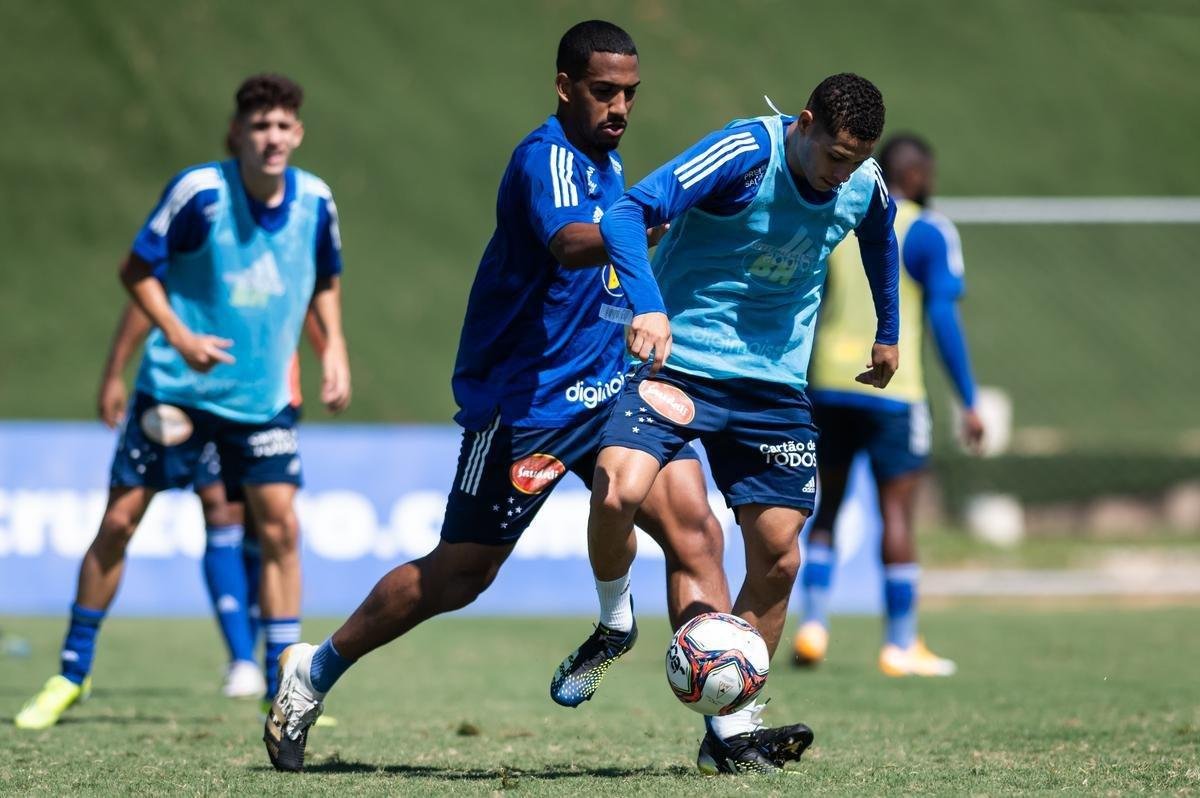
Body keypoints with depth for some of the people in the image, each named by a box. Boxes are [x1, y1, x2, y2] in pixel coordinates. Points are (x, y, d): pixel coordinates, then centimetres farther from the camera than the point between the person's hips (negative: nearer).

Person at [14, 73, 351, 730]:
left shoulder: (314, 200, -4)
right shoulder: (198, 191, -16)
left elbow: (326, 279, 14)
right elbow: (137, 270, -9)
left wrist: (334, 345, 0)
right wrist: (180, 336, -23)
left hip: (262, 394, 3)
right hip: (174, 386, -3)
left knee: (279, 526, -5)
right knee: (119, 520, -1)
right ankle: (73, 671, 12)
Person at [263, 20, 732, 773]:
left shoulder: (607, 163, 13)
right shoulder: (545, 158, -16)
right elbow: (566, 244, -40)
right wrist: (648, 226, -56)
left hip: (606, 387, 7)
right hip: (524, 396, -7)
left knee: (692, 523, -12)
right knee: (459, 574, 0)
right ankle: (314, 672, 20)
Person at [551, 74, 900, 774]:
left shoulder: (865, 187, -1)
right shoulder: (745, 154, -19)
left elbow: (881, 241, 25)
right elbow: (627, 214, -29)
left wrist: (889, 335, 31)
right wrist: (649, 307, -43)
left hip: (775, 383, 5)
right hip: (678, 363, -5)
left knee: (778, 556, 0)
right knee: (618, 490, -28)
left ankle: (732, 728, 13)